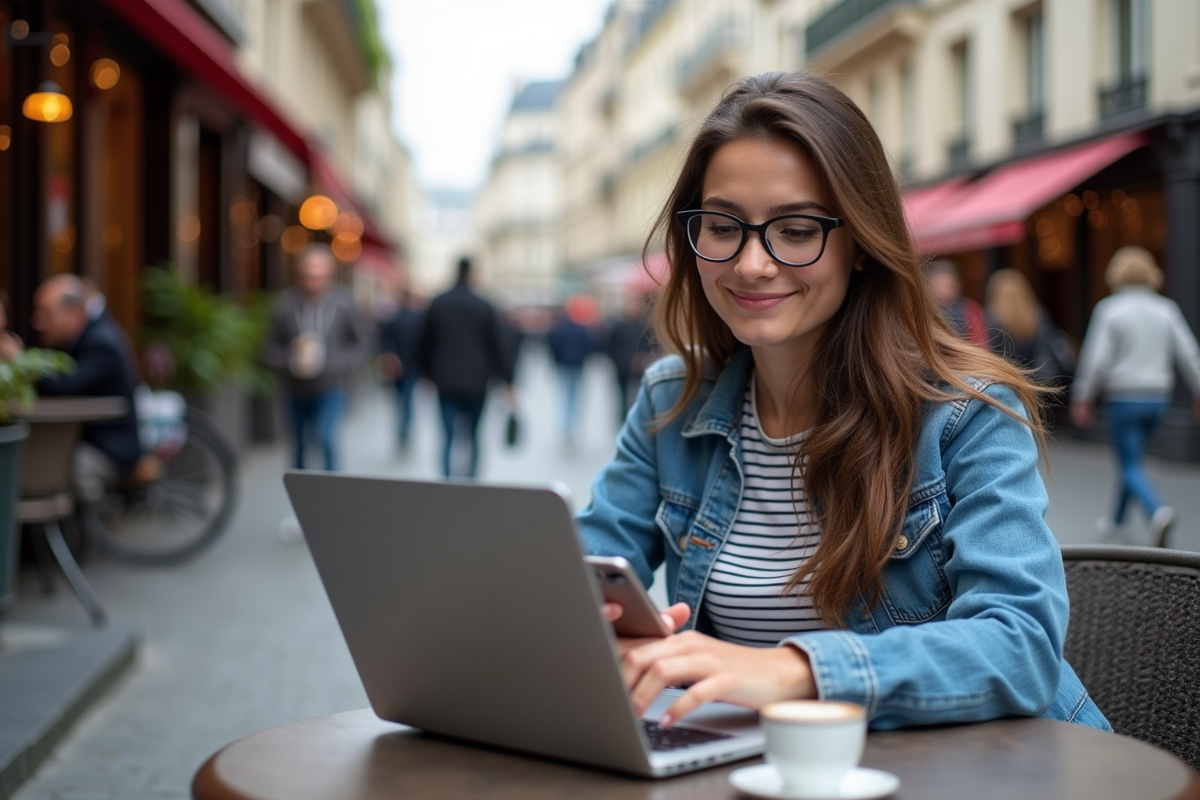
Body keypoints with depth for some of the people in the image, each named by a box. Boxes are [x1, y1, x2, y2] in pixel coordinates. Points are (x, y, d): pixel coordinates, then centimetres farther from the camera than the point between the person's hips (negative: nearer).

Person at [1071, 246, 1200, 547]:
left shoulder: (1110, 309, -7)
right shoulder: (1166, 309, 4)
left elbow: (1097, 358, -11)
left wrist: (1082, 398, -4)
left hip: (1124, 397, -5)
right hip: (1157, 397, 5)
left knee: (1130, 465, -2)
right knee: (1132, 459, 20)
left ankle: (1158, 511, -28)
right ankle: (1117, 522, 30)